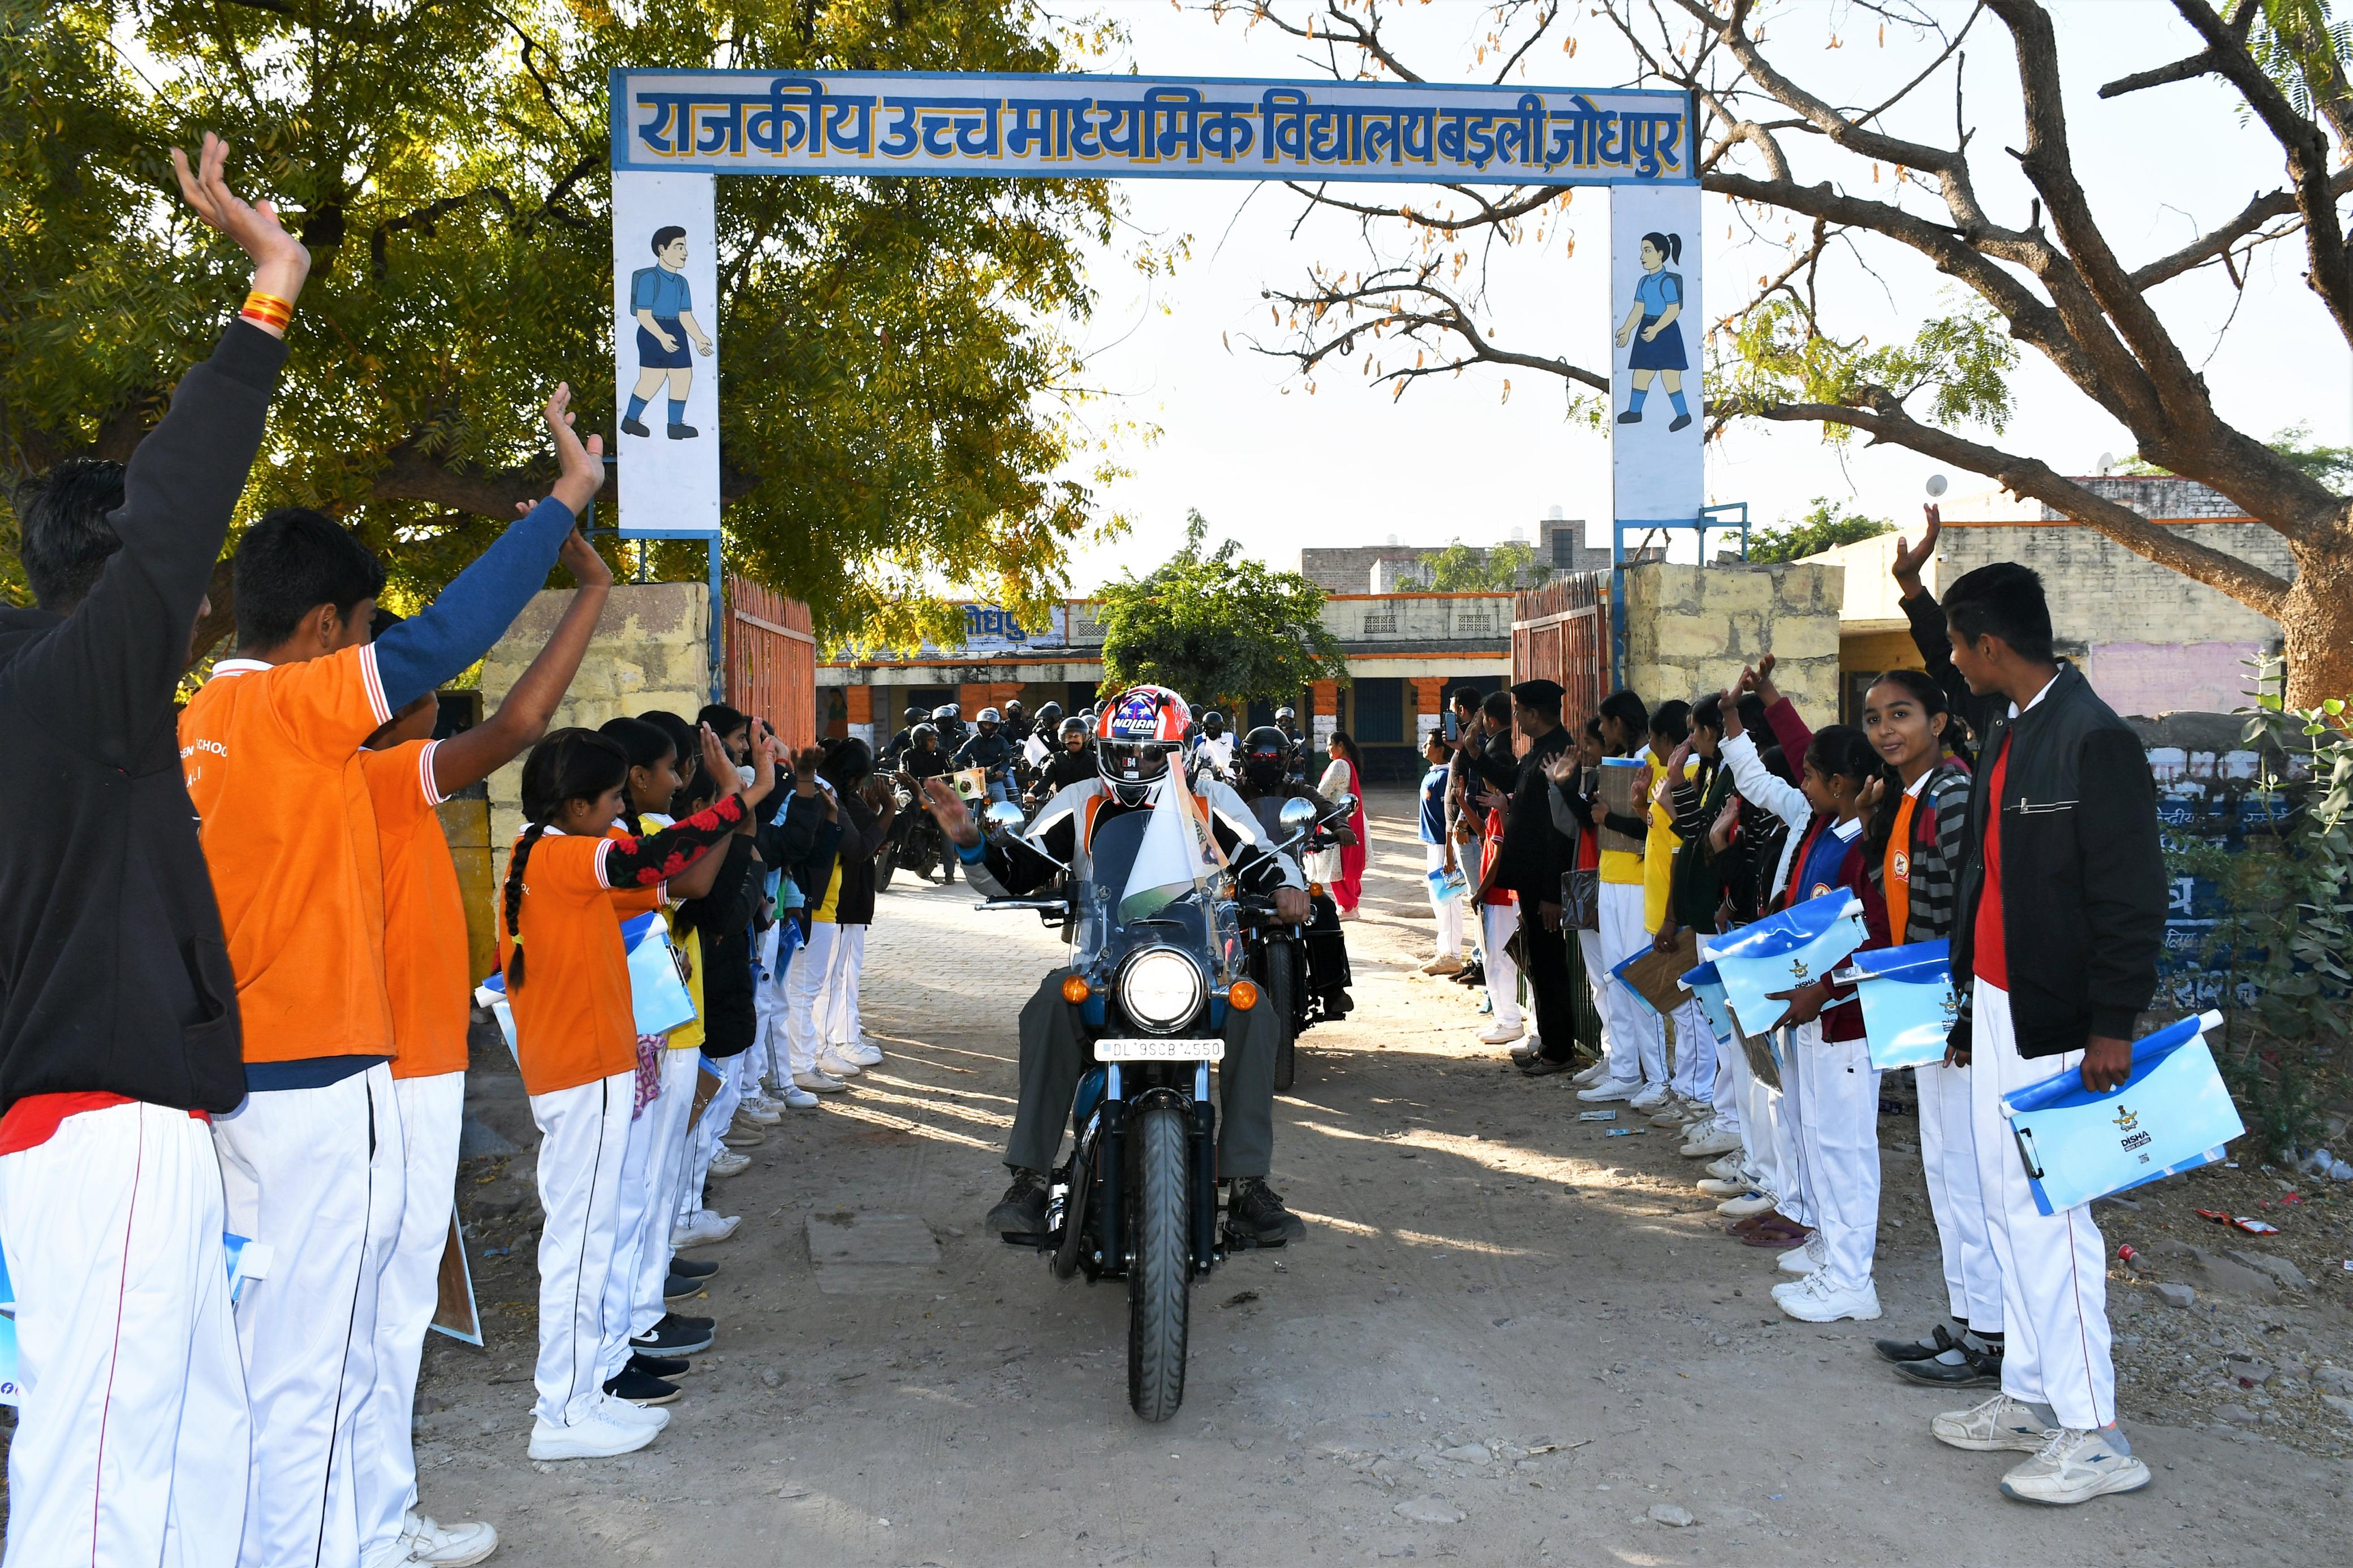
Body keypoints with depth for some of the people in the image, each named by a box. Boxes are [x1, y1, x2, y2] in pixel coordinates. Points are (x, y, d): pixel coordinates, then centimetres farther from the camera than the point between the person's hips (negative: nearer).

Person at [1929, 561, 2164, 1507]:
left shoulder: (2094, 740, -16)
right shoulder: (2006, 732, 12)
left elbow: (2131, 896, -18)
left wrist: (2113, 1027, -19)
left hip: (2055, 1022, -9)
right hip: (1997, 1005, 9)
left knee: (2048, 1214, -5)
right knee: (2009, 1206, 15)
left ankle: (2093, 1436, 6)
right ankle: (2031, 1398, 27)